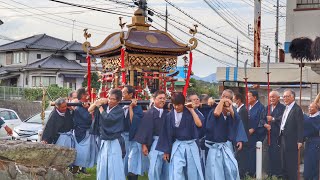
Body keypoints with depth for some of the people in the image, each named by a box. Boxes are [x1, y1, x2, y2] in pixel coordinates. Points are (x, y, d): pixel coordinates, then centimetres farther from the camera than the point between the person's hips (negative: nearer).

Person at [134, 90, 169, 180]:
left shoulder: (167, 113, 10)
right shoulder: (149, 113, -2)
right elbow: (145, 129, -6)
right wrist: (144, 144, -11)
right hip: (156, 143, -4)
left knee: (166, 169, 9)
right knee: (154, 169, -8)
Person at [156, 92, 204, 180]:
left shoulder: (190, 113, -5)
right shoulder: (170, 116, -3)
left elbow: (199, 124, -21)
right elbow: (167, 134, 3)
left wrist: (192, 110, -15)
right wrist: (166, 151, 5)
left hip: (191, 145, 0)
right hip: (177, 146, 0)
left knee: (193, 172, 9)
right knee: (176, 173, -8)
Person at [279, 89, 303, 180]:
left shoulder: (297, 109, -11)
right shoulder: (285, 108, 15)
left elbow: (300, 126, -14)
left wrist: (300, 141, -18)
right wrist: (280, 138, 11)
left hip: (291, 140, -8)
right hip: (283, 139, 8)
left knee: (292, 164, -2)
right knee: (284, 164, 13)